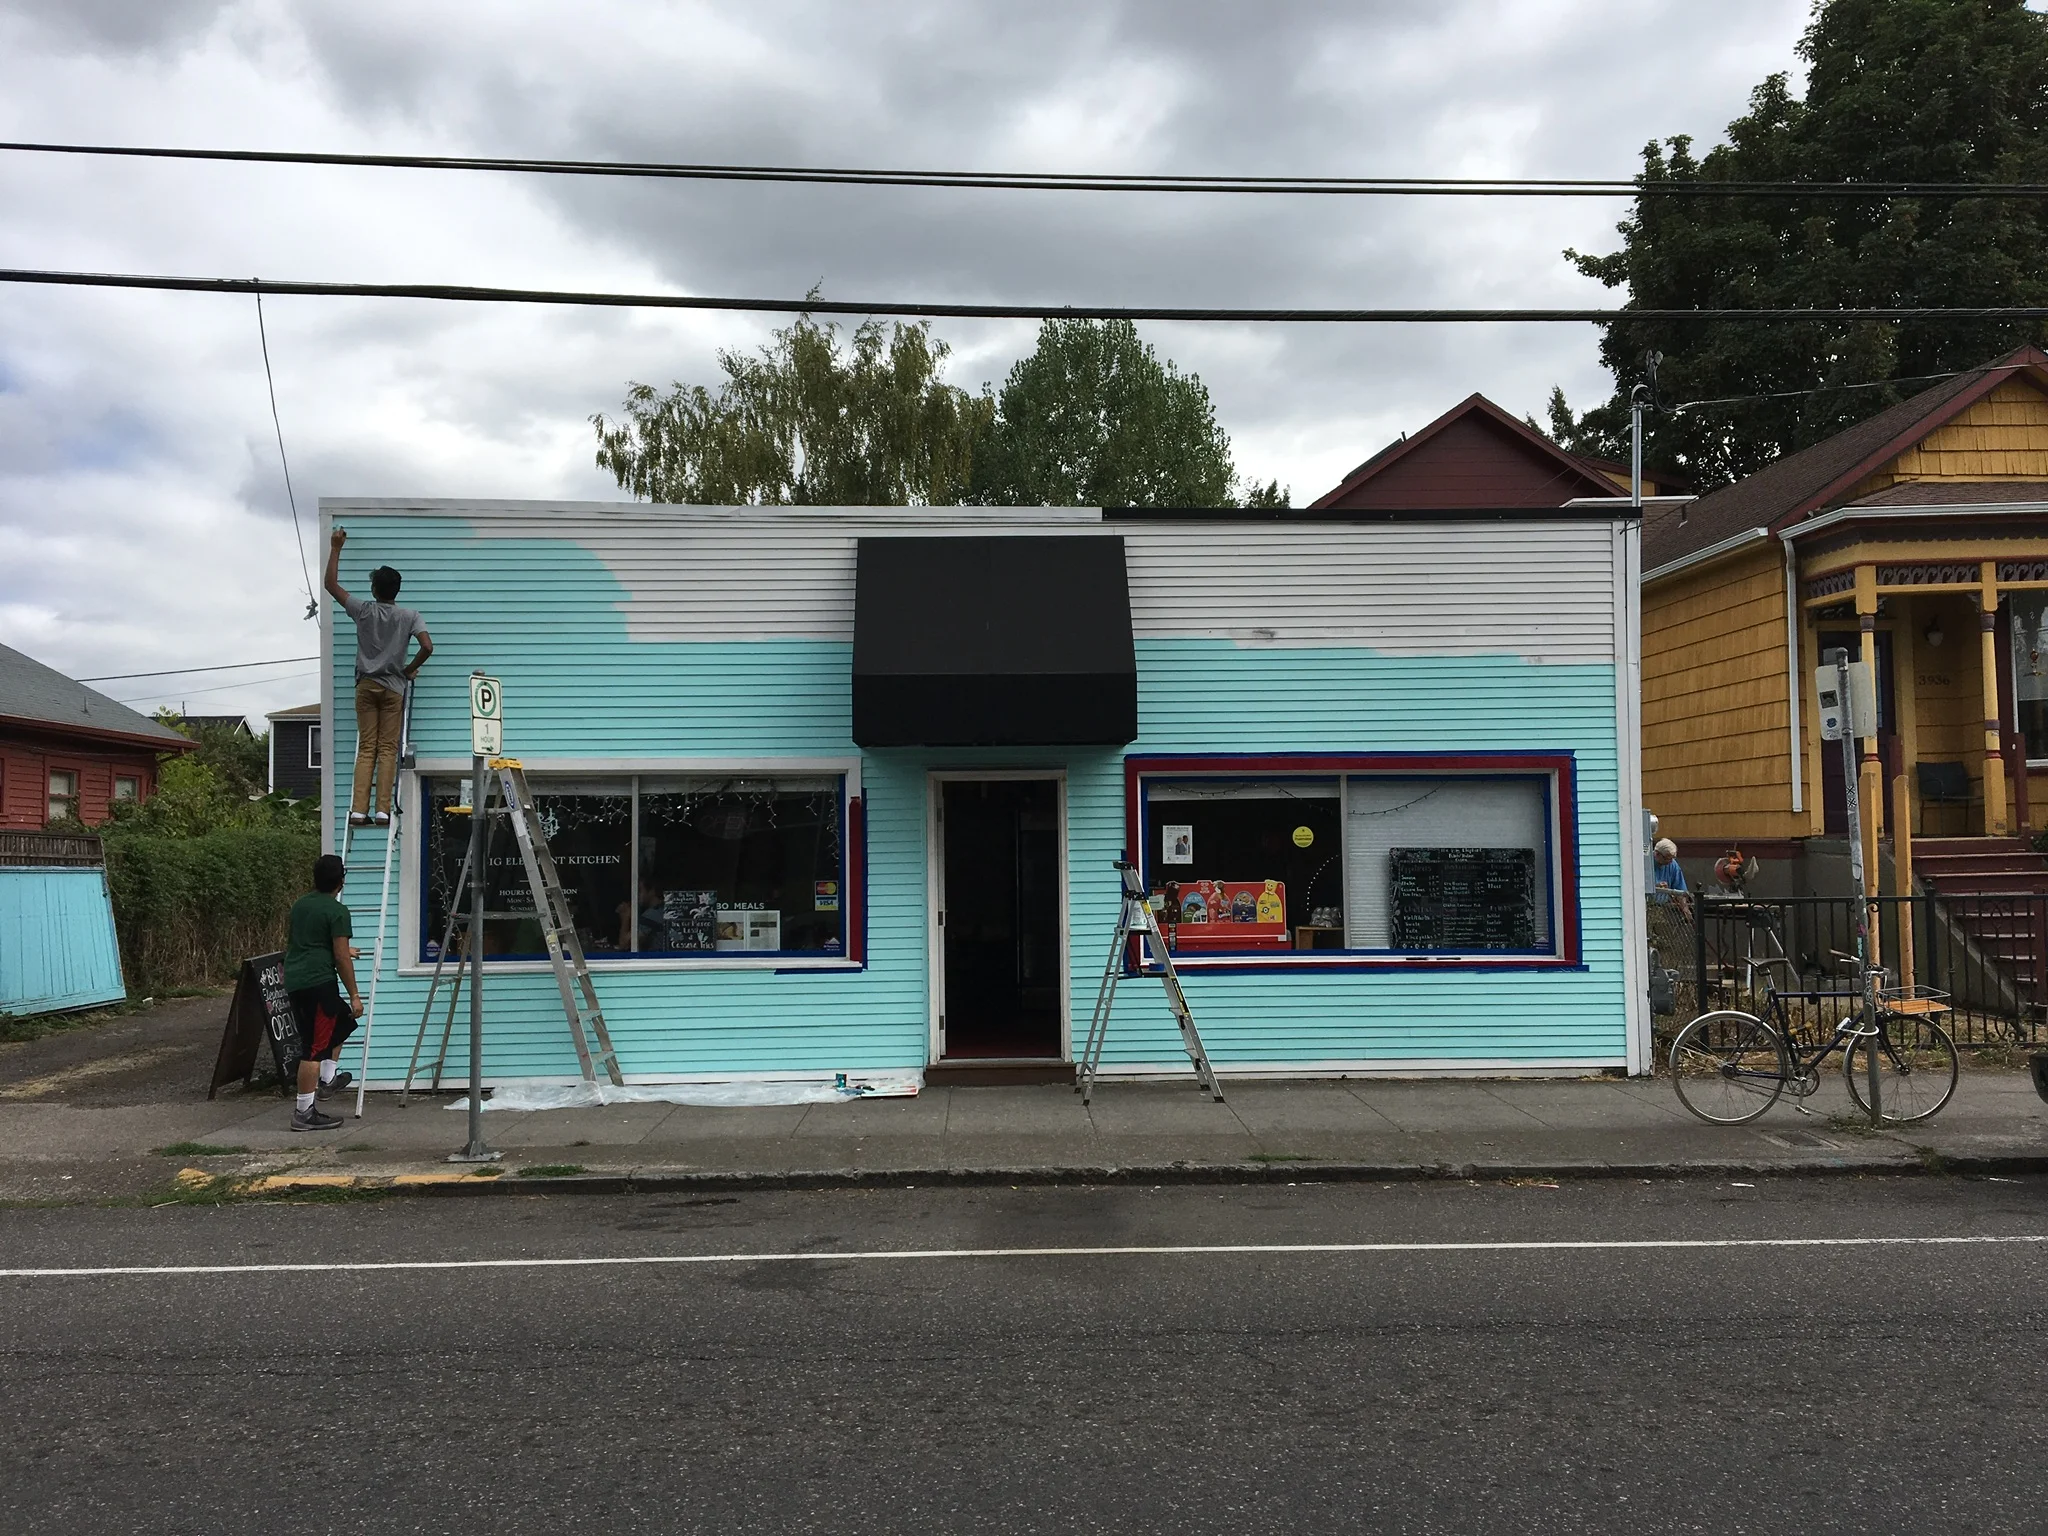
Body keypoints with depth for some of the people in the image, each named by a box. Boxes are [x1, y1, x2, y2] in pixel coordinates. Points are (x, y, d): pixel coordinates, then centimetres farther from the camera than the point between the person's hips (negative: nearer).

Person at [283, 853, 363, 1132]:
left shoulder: (299, 905, 15)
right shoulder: (337, 911, -10)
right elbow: (341, 958, -13)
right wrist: (354, 996, -7)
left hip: (294, 981, 9)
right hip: (319, 982, -9)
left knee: (343, 1019, 26)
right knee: (315, 1047, -4)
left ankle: (326, 1077, 24)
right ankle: (304, 1113, -2)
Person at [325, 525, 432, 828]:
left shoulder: (363, 611, 0)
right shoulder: (409, 616, -4)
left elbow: (331, 584, 10)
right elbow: (427, 647, -15)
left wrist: (335, 547, 16)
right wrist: (410, 669, 3)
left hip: (366, 685, 1)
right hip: (393, 687, -1)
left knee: (366, 749, 3)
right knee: (387, 750, -1)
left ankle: (358, 810, -5)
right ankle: (381, 811, -8)